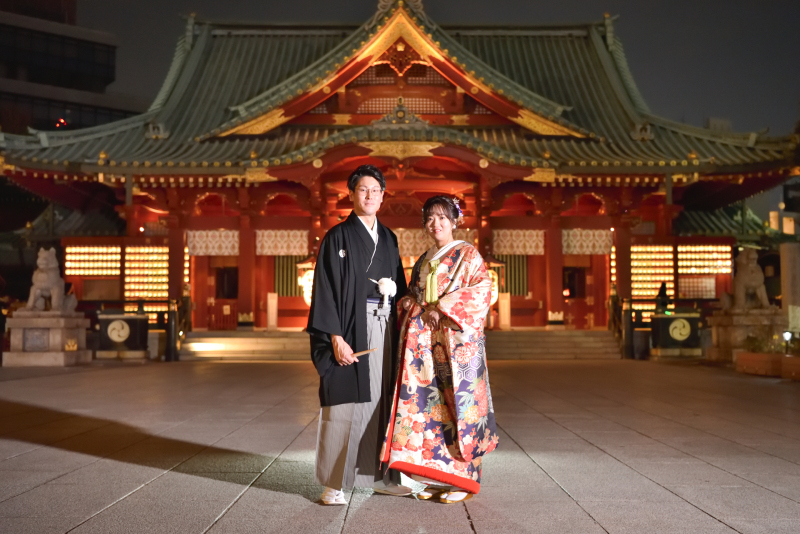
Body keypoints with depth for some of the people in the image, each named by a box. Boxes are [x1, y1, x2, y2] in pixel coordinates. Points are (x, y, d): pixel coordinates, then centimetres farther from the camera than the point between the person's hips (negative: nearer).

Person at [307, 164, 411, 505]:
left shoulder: (389, 239, 15)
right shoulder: (338, 237, -1)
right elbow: (326, 288, -7)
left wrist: (401, 331, 7)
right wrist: (335, 336, -16)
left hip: (385, 329, 5)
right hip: (352, 328, -5)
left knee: (381, 401, 8)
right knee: (344, 404, -4)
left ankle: (381, 476, 18)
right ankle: (334, 483, 5)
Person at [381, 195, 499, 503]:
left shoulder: (468, 254, 2)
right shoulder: (423, 261, 20)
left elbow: (482, 290, -9)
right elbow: (412, 296, 24)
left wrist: (443, 306, -15)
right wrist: (413, 304, 0)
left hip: (456, 340, -6)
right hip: (424, 341, 6)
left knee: (458, 401, -6)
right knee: (427, 401, 2)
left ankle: (462, 479, 2)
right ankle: (437, 477, 10)